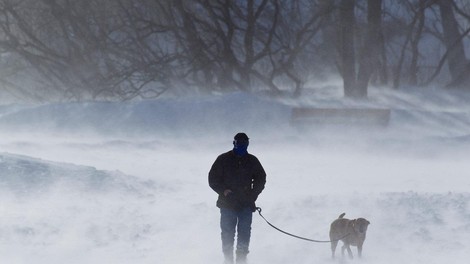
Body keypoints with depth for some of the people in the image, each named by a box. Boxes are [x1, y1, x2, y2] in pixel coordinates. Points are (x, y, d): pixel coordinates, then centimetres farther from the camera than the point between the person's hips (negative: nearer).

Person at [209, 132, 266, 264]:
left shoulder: (252, 161, 9)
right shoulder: (223, 159, 3)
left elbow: (261, 179, 18)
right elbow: (213, 179, 5)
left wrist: (253, 194, 2)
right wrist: (223, 190, -10)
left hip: (246, 204, 1)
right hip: (227, 203, -1)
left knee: (244, 232, -5)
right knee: (227, 233, -3)